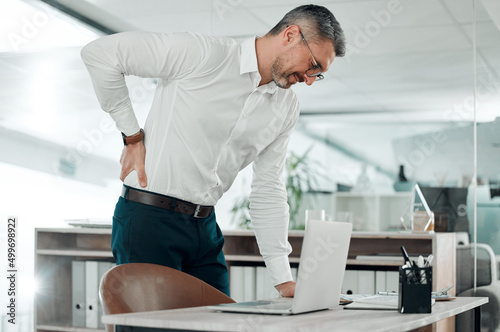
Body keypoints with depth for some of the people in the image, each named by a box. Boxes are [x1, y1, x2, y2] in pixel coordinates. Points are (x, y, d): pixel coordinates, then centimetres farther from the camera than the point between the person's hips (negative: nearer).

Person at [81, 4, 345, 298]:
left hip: (205, 226, 7)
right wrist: (132, 137, -11)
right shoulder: (205, 54, -14)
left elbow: (268, 192, 10)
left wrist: (284, 279, 4)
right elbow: (101, 52, -14)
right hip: (150, 218, -6)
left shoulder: (287, 109, 8)